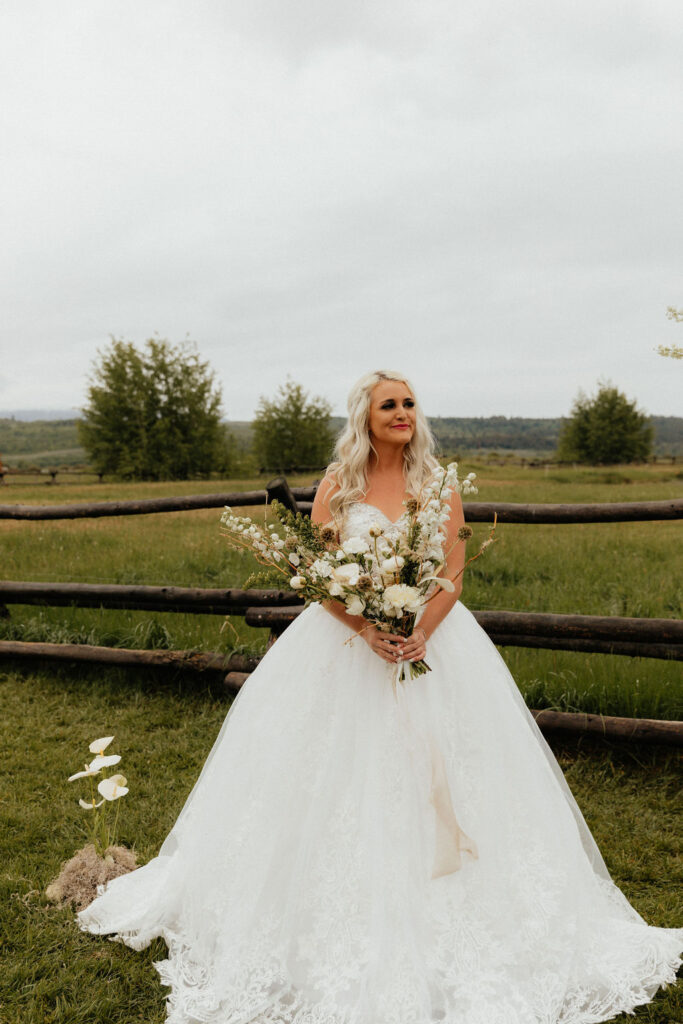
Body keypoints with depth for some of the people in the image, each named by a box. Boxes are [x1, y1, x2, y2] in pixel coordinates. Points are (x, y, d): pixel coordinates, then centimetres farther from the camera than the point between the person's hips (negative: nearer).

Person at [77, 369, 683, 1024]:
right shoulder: (336, 486, 2)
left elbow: (453, 576, -2)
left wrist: (421, 634, -20)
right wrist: (369, 631, -19)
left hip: (431, 639, 1)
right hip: (346, 643, 0)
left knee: (436, 777, 0)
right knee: (341, 785, 2)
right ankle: (348, 924, 20)